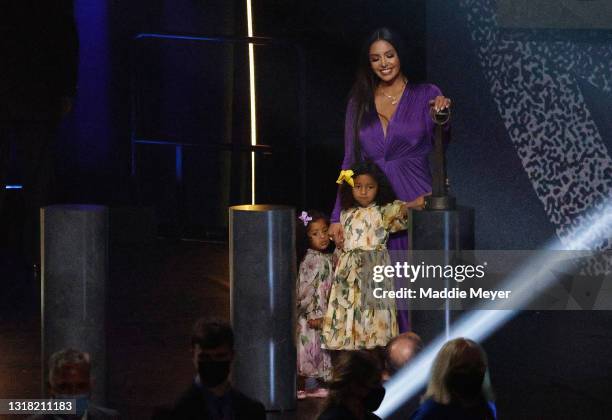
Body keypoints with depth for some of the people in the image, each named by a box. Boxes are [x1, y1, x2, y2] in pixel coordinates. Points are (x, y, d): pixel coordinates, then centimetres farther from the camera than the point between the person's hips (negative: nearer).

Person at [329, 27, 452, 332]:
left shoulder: (425, 95, 2)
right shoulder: (359, 103, 10)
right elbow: (350, 161, 10)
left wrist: (441, 112, -38)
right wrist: (338, 217, 3)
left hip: (415, 203, -2)